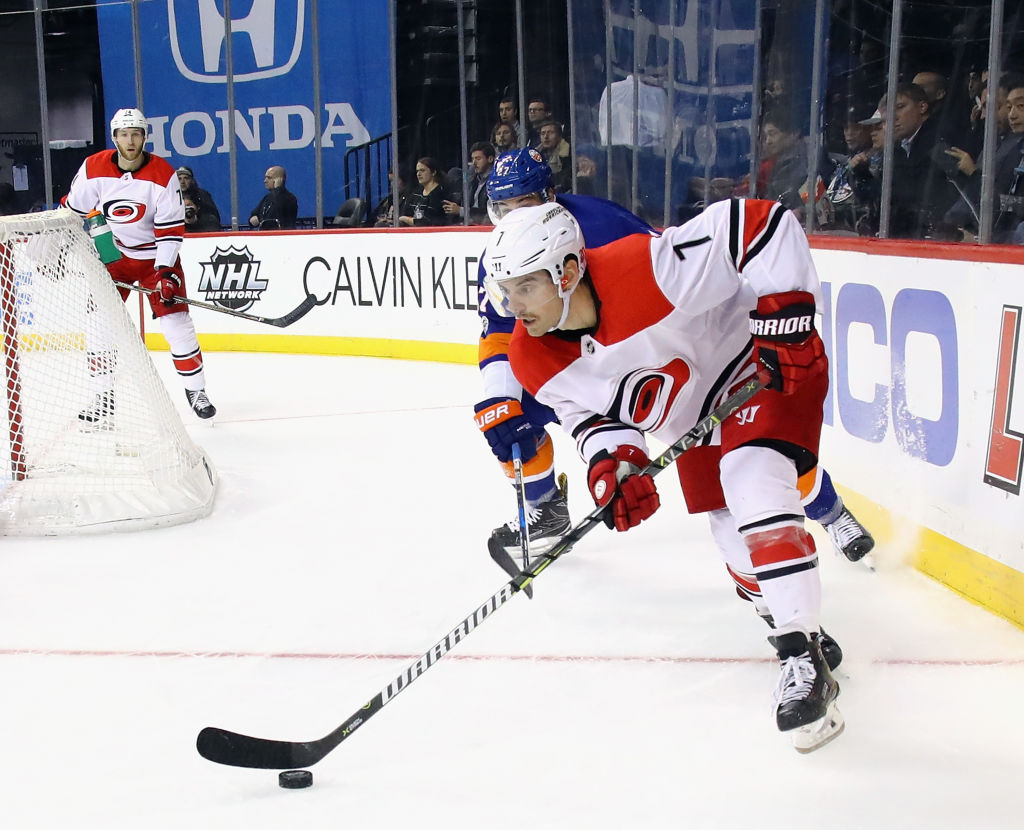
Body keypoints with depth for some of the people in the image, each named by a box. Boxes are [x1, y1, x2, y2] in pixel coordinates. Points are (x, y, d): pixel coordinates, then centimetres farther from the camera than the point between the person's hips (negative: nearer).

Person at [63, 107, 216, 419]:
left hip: (155, 255, -2)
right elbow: (72, 211, 2)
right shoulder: (93, 168, -11)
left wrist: (165, 271, -24)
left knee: (176, 321, -7)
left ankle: (195, 389, 9)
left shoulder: (163, 174, -17)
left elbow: (171, 229, -17)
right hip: (112, 254, 2)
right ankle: (104, 396, 8)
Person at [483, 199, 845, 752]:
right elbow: (588, 412, -4)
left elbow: (761, 221, -34)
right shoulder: (534, 361, -17)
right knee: (733, 536, 7)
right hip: (694, 417, 7)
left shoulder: (648, 270, -38)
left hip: (766, 367, -6)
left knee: (753, 484, -29)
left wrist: (785, 313, -35)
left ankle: (803, 659, -22)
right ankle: (780, 606, 40)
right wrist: (612, 462, -25)